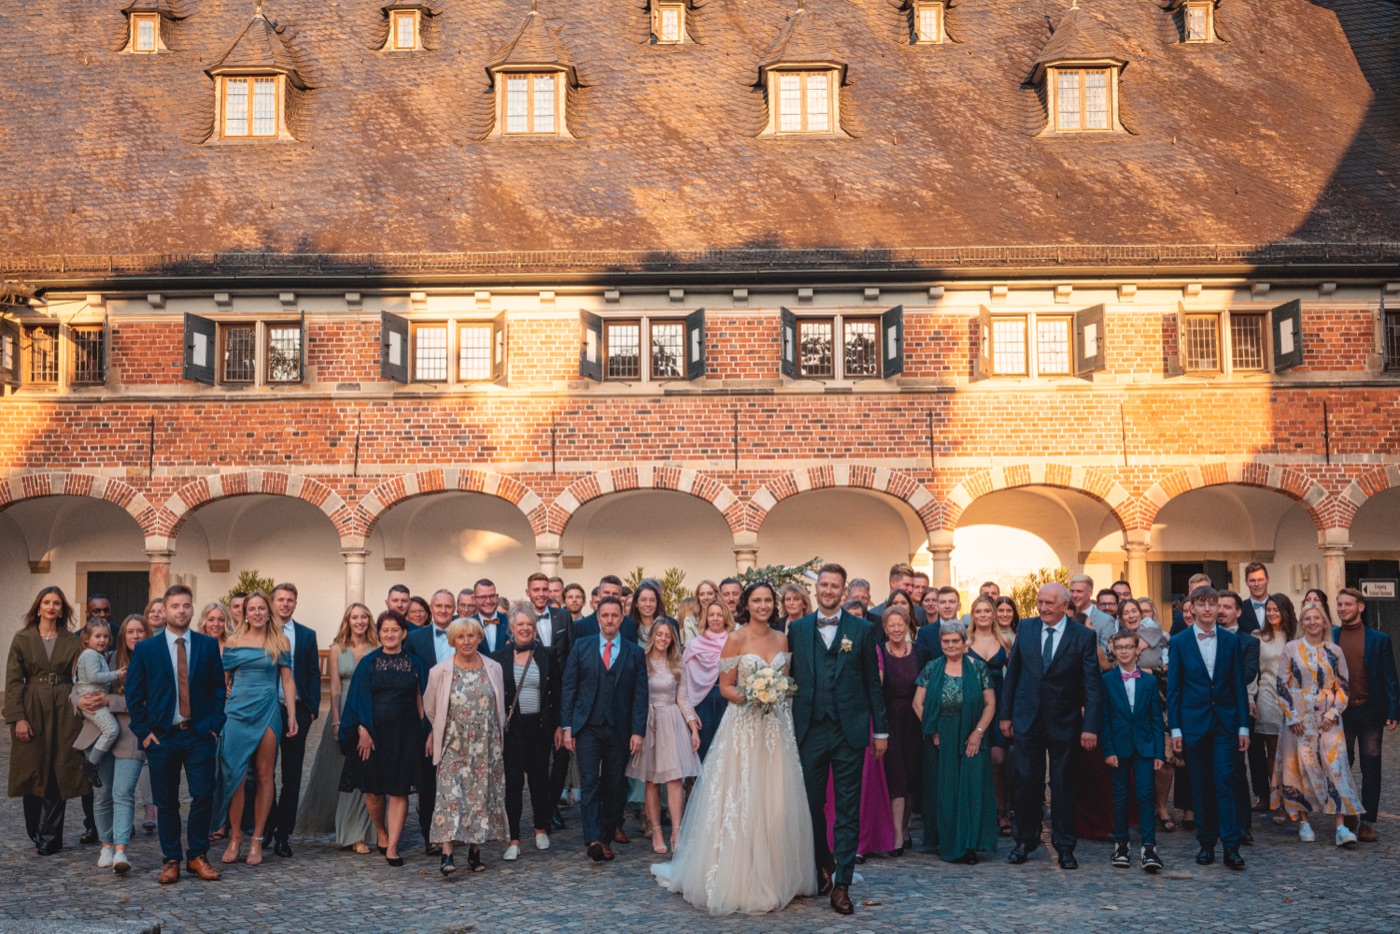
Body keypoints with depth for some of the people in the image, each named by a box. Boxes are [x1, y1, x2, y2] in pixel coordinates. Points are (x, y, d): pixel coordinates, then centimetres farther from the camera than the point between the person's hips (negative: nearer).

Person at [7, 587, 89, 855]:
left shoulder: (72, 642, 6)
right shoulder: (22, 639, 2)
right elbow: (13, 681, -2)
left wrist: (88, 698, -19)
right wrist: (18, 718, -10)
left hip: (63, 714, 0)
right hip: (32, 712, 0)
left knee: (57, 776, -1)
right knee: (33, 775, 5)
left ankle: (48, 838, 6)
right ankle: (36, 832, 22)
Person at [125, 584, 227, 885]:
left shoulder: (208, 645, 5)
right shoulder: (145, 649, 3)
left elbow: (218, 688, 7)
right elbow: (134, 694, 5)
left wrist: (215, 725, -1)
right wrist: (143, 731, -2)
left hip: (200, 735, 0)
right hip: (161, 736, 0)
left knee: (203, 796, -3)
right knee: (166, 802, 6)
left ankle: (197, 856, 12)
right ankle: (171, 860, 17)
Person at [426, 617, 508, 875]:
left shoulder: (493, 668, 3)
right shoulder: (440, 671, -3)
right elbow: (430, 707, 11)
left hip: (486, 746, 2)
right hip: (454, 745, -2)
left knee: (483, 794, 4)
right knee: (450, 795, -12)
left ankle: (475, 851, 15)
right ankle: (447, 855, -15)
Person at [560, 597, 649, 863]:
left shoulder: (635, 652, 6)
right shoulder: (581, 646, 6)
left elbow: (640, 694, 3)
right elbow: (569, 687, 4)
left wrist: (638, 731, -5)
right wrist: (567, 726, -2)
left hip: (619, 730, 1)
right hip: (587, 727, -1)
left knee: (615, 787, 6)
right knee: (590, 783, -10)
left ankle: (607, 838, 18)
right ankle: (593, 840, -15)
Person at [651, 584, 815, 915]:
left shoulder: (782, 639, 9)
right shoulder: (736, 640, -4)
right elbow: (725, 687, -3)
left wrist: (781, 692, -8)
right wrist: (745, 697, -21)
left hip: (776, 728, 4)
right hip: (743, 728, -4)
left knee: (776, 804, 6)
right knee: (738, 803, -2)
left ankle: (774, 876, 18)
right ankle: (736, 879, 9)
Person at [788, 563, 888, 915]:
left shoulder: (862, 630, 3)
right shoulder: (797, 629, 5)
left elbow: (873, 683, 4)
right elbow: (792, 678, 6)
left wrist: (880, 729, 4)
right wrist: (788, 726, 2)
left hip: (849, 731, -1)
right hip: (810, 730, 1)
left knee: (848, 810, 1)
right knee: (812, 804, 11)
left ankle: (841, 884, 7)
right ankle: (824, 865, 33)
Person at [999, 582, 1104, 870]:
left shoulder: (1083, 637, -6)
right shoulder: (1025, 628, 2)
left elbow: (1093, 685, -6)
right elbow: (1012, 673, 6)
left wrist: (1090, 727, -13)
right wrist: (1005, 714, 4)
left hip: (1064, 724, -2)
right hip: (1027, 719, 2)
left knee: (1063, 784, 6)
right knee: (1026, 781, 7)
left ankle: (1065, 846, 17)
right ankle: (1025, 841, 20)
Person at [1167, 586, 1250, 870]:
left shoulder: (1231, 640, 4)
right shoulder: (1179, 642, 1)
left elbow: (1239, 684, 5)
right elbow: (1173, 688, 2)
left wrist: (1243, 726, 1)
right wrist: (1175, 728, -3)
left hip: (1225, 722, 0)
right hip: (1194, 723, 0)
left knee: (1225, 782, -5)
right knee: (1200, 786, 5)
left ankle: (1231, 845, -3)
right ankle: (1206, 843, 14)